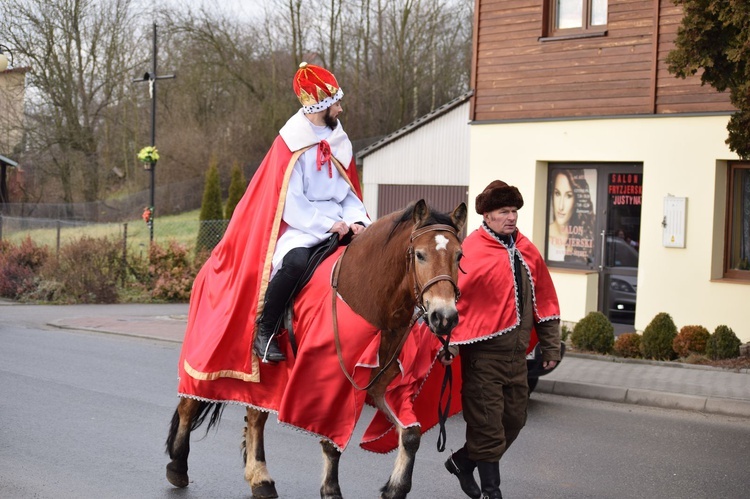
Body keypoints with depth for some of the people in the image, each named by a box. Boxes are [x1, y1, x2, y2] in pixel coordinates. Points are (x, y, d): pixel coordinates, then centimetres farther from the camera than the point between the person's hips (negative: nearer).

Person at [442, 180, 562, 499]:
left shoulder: (527, 252, 8)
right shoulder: (471, 251, -12)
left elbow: (544, 301, 14)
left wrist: (551, 347, 13)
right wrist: (447, 344, -22)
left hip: (516, 353, 7)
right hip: (483, 354, -7)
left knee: (513, 420, 15)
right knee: (488, 426, 0)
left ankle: (463, 461, 32)